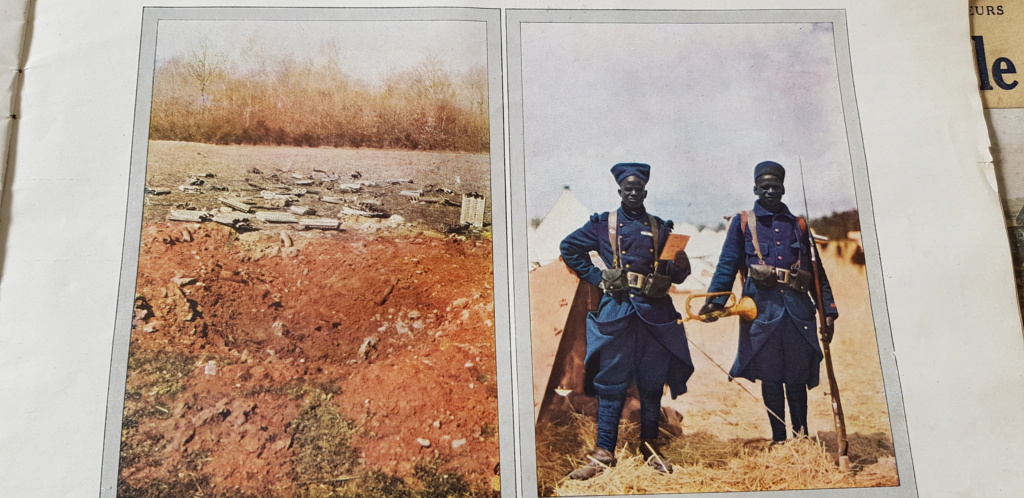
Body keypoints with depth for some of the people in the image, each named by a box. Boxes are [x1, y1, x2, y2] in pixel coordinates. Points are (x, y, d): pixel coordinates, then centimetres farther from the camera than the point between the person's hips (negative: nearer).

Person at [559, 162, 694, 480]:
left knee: (652, 382, 7)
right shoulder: (603, 224, 8)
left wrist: (680, 266, -13)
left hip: (654, 311, 2)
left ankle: (650, 446, 21)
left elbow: (677, 275, 11)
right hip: (616, 311, -2)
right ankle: (604, 452, 5)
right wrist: (595, 277, 4)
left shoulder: (661, 228, 12)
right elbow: (568, 248, 13)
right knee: (611, 382, 0)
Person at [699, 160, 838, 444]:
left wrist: (828, 311, 11)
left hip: (798, 306, 2)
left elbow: (817, 271, 18)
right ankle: (779, 438, 10)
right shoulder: (743, 223, 10)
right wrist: (716, 300, -14)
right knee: (769, 376, 2)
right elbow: (727, 264, 0)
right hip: (762, 306, -2)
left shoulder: (799, 225, 18)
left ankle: (802, 436, 14)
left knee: (797, 376, 4)